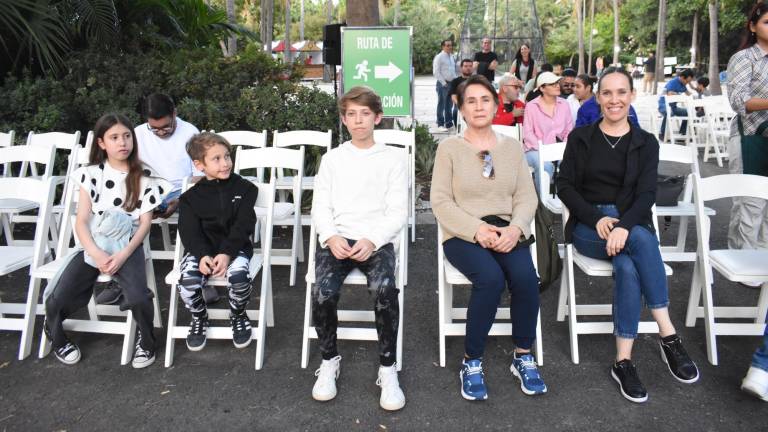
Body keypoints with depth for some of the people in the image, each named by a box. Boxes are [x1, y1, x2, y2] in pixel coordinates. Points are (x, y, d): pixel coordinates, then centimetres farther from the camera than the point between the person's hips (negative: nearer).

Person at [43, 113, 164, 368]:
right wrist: (97, 254, -17)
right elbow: (81, 221, -1)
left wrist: (123, 255, -16)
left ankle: (146, 340, 4)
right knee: (59, 299, -17)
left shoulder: (143, 180, 4)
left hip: (128, 247, -1)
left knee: (138, 297, -27)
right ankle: (55, 336, 19)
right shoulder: (91, 175, 4)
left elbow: (145, 223, -1)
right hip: (93, 246, 1)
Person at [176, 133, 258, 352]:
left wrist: (226, 253, -19)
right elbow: (190, 231, -2)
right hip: (202, 250, 2)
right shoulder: (191, 196, 7)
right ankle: (199, 317, 9)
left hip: (235, 247, -1)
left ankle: (238, 316, 3)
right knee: (187, 281, -26)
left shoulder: (244, 188, 2)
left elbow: (242, 226, -6)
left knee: (238, 276, -32)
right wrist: (202, 255, -21)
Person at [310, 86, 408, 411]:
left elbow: (398, 212, 3)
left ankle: (388, 368, -13)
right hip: (336, 239, 2)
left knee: (384, 289, -32)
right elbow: (320, 207, 10)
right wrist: (331, 237, -10)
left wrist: (372, 240, -14)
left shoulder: (392, 158, 10)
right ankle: (329, 360, -1)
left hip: (377, 240, -1)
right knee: (323, 292, -27)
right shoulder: (332, 159, 16)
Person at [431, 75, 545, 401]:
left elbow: (527, 197, 7)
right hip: (463, 234, -3)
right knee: (491, 278, -32)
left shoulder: (512, 147, 13)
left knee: (525, 276, -27)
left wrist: (514, 228, -13)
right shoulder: (449, 147, 3)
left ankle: (523, 357, -5)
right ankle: (472, 361, -12)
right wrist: (477, 229, -18)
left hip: (507, 231, 3)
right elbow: (440, 201, -5)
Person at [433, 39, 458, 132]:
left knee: (449, 104, 13)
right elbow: (436, 72, -13)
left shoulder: (451, 56, 14)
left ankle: (449, 123, 22)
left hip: (451, 83, 7)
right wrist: (444, 83, -15)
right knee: (441, 104, -3)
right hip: (443, 84, -7)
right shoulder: (439, 57, -8)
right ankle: (440, 125, 3)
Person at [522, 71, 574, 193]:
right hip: (536, 150, -3)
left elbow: (569, 131, 11)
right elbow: (528, 133, -6)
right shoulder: (531, 106, 0)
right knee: (545, 165, -34)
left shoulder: (564, 104, 12)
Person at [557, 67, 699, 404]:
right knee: (641, 239, -33)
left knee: (627, 265, -34)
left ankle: (624, 361, -29)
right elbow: (565, 186, 1)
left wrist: (624, 226, -25)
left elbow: (646, 193, -4)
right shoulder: (580, 138, 8)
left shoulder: (645, 143, 9)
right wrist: (597, 218, -15)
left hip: (631, 224, 1)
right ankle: (669, 336, -28)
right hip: (588, 227, -1)